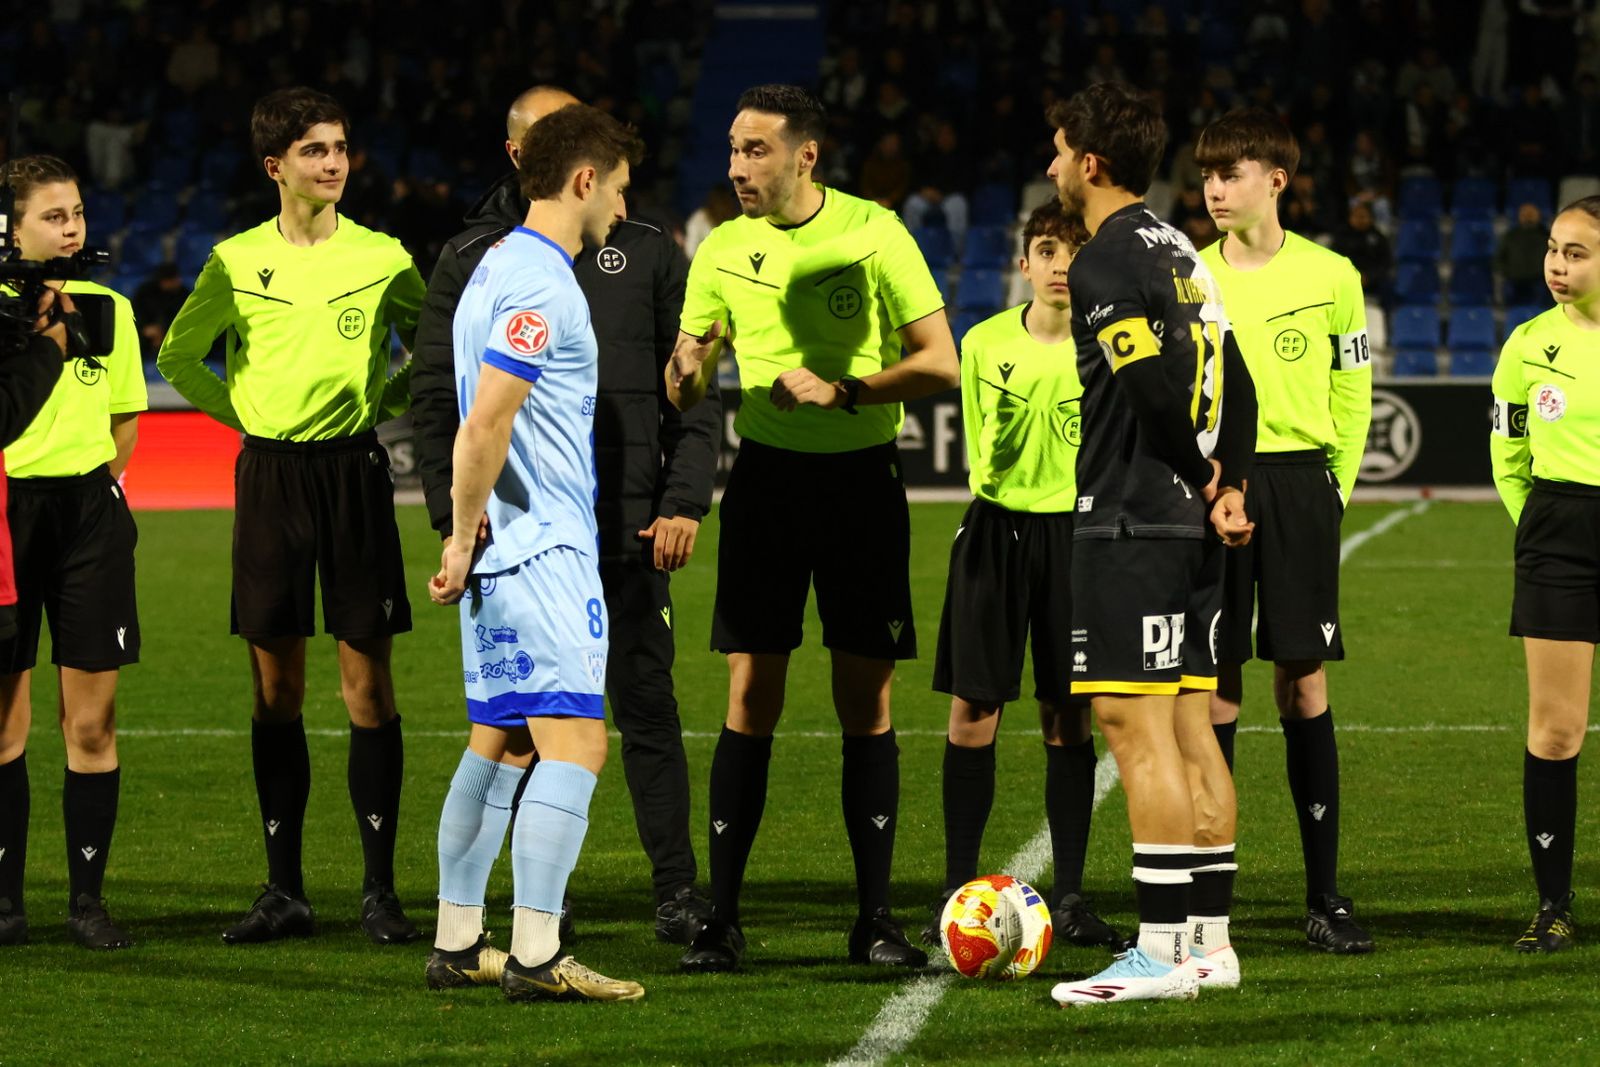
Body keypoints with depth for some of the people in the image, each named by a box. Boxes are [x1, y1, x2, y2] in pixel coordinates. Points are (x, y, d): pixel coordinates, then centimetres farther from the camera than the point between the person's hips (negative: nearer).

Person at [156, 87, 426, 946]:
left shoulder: (381, 257, 2)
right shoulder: (236, 261, 4)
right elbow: (178, 355, 15)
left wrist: (387, 400, 1)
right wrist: (242, 414, 6)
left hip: (353, 469, -1)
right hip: (269, 473, 1)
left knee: (366, 678, -3)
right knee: (276, 685, 4)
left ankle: (380, 890, 1)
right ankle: (284, 891, 10)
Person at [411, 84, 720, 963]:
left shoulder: (647, 254, 9)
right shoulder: (472, 259, 8)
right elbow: (435, 397, 6)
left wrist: (684, 501, -2)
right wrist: (454, 518, -4)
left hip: (628, 528, 0)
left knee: (646, 708, -1)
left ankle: (677, 892, 4)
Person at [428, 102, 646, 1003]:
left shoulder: (504, 266, 18)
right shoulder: (541, 281, -14)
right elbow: (485, 424, -20)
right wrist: (466, 535, -15)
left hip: (503, 554, 10)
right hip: (544, 549, -10)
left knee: (497, 739, 14)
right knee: (576, 744, -13)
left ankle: (458, 941, 18)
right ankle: (537, 955, -18)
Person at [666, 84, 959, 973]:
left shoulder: (874, 234, -6)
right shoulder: (725, 250, 3)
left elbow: (941, 363, -6)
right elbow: (684, 386, 9)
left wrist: (843, 390, -19)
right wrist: (685, 374, -15)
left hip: (862, 475, -2)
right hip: (767, 474, 2)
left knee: (867, 702, 1)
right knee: (750, 701, -2)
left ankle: (876, 919, 7)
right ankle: (722, 917, 1)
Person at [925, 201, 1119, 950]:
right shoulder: (985, 344, 3)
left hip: (1076, 531, -1)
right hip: (996, 527, 1)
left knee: (1068, 718, 2)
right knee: (972, 710, -2)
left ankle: (1069, 895, 10)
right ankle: (958, 890, 5)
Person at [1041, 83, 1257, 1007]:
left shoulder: (1105, 262, -12)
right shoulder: (1182, 251, 16)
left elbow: (1157, 384, -21)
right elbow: (1235, 379, 15)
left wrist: (1199, 470, -6)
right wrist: (1231, 483, 7)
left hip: (1129, 520, -9)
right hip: (1189, 523, 9)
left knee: (1138, 727, -9)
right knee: (1190, 729, 10)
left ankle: (1163, 949, -11)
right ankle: (1211, 938, 12)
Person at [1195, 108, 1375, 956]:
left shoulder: (1328, 277, 2)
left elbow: (1352, 392, 7)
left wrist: (1335, 486, 2)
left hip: (1296, 480, -1)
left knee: (1304, 684, 0)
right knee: (1215, 688, 1)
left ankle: (1324, 894, 5)